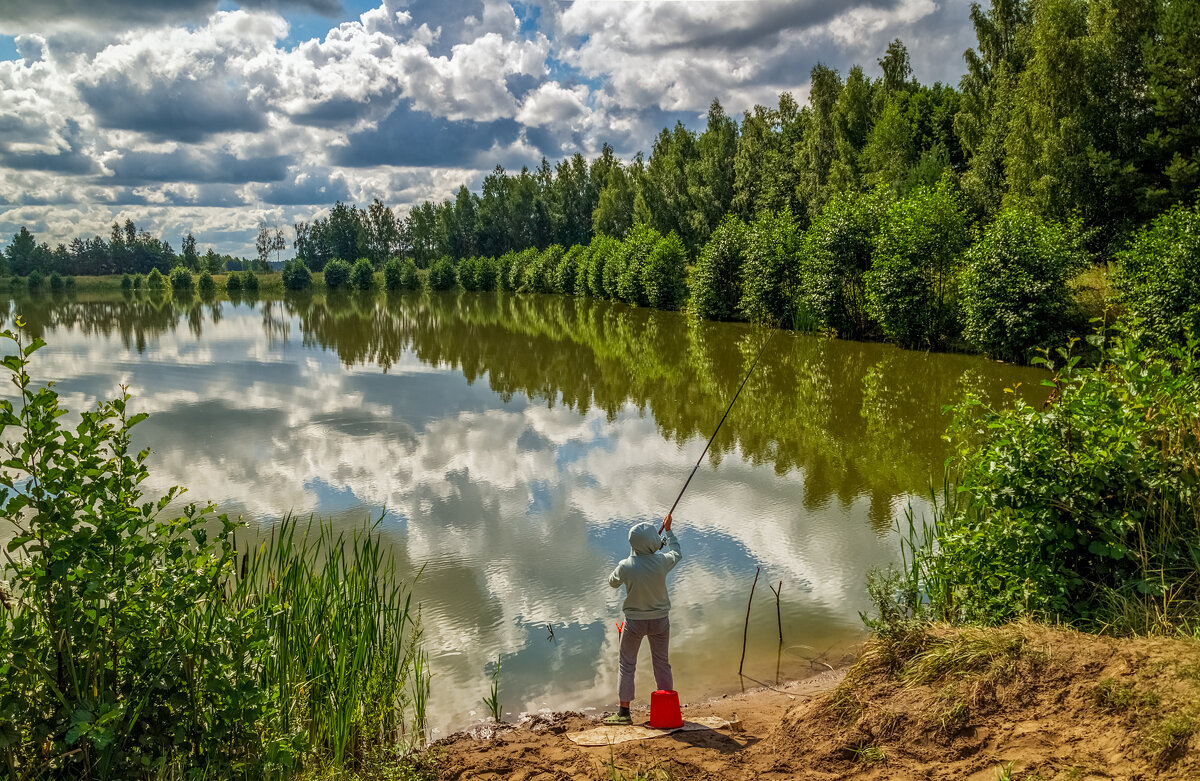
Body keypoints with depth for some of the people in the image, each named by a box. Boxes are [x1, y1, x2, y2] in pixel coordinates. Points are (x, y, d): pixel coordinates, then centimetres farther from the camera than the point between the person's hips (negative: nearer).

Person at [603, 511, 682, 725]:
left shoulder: (625, 567, -18)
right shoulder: (661, 562, -16)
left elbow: (613, 582, 4)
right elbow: (676, 553, 9)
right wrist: (668, 530, 21)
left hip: (635, 621, -2)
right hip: (660, 620, 2)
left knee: (627, 665, 9)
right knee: (661, 662, 16)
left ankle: (624, 712, 8)